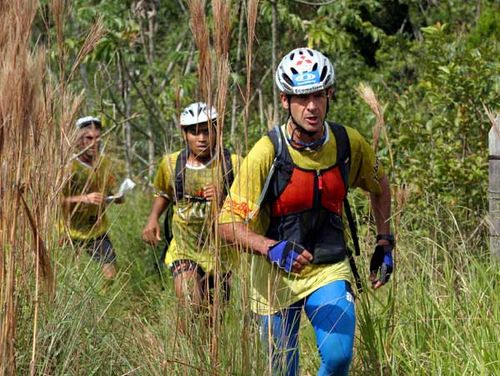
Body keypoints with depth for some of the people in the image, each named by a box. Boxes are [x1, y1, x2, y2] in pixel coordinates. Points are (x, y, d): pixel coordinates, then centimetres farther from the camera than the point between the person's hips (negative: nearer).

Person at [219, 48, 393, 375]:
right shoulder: (267, 153, -19)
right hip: (276, 275, -1)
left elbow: (379, 187, 14)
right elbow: (229, 224, -19)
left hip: (329, 271, 1)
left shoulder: (349, 144, -9)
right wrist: (273, 248, -35)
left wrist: (385, 243, 9)